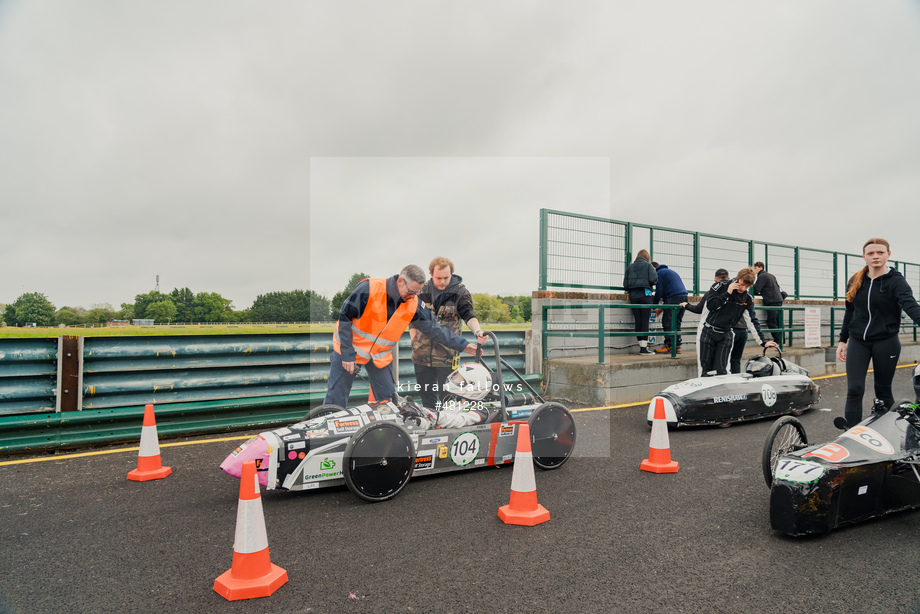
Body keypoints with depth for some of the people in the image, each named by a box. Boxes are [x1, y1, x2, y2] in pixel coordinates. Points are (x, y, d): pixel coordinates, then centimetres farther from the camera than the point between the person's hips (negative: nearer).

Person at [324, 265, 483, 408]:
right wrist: (347, 354, -18)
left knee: (388, 399, 2)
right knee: (336, 399, -2)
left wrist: (462, 345, -7)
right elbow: (345, 317, -17)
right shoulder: (368, 289, -23)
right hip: (351, 348, -4)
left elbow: (434, 329, -1)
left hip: (380, 355, 4)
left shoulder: (414, 304, -8)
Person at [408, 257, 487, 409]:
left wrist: (477, 330, -35)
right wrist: (414, 341, 4)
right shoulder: (422, 290, 7)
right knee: (426, 394, 13)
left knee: (446, 397, -1)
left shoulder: (460, 291, -3)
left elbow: (468, 315, -15)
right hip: (422, 355, 3)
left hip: (447, 355, -3)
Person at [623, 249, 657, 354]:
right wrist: (655, 272, 10)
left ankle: (641, 345, 12)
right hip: (645, 295, -4)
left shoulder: (630, 267, 14)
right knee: (645, 321, -3)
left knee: (638, 321, 7)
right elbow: (653, 279, -10)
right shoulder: (648, 265, 3)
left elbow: (625, 285, 9)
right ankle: (644, 347, -6)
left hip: (633, 296, 4)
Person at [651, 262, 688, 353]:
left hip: (674, 298, -9)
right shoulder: (669, 271, 31)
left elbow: (659, 291, -4)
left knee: (667, 322, -7)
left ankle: (669, 346, -11)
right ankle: (677, 346, 10)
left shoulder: (659, 273, 2)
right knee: (676, 323, 11)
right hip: (684, 296, 9)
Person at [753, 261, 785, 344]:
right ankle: (781, 341, 11)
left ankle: (777, 341, -8)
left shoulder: (762, 276, -7)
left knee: (771, 322, -6)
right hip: (779, 300, 9)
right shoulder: (771, 275, 20)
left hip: (772, 302, -9)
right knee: (778, 322, 10)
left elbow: (756, 290, -11)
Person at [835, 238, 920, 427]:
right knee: (854, 390, -5)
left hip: (886, 342, -3)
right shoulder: (855, 282, 7)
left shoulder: (896, 281, -6)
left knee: (883, 391, 7)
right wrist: (842, 341, 14)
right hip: (858, 342, 3)